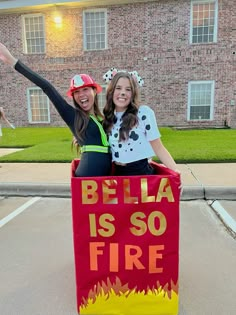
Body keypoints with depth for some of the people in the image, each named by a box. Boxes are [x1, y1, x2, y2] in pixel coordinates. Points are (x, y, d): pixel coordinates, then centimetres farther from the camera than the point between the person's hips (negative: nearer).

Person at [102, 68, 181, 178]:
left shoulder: (144, 113, -9)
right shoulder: (108, 118, 5)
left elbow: (159, 148, -7)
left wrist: (175, 171, -17)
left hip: (141, 172, -4)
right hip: (118, 173, 4)